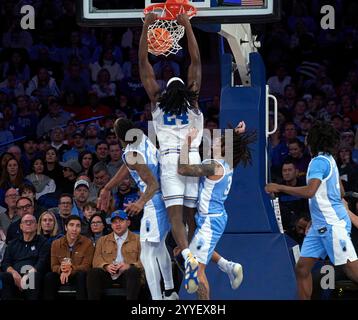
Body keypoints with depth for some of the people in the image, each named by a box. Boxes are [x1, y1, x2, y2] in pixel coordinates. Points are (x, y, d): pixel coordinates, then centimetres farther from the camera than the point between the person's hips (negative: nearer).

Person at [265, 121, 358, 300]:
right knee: (302, 268, 4)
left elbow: (309, 191, -27)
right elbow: (340, 192, 25)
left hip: (332, 224, -10)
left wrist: (279, 188, -20)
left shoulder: (319, 161, -13)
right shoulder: (328, 159, 15)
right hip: (320, 225, 10)